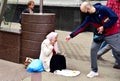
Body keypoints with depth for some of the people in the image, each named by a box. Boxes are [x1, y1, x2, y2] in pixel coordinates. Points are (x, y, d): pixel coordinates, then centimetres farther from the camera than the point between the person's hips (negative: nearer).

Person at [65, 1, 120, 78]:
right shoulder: (89, 17, -5)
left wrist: (104, 27, -20)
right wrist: (71, 35, -2)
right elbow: (81, 27, 0)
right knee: (93, 49, -1)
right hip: (99, 34, 6)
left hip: (112, 34, -6)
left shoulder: (103, 9, -24)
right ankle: (94, 71, 11)